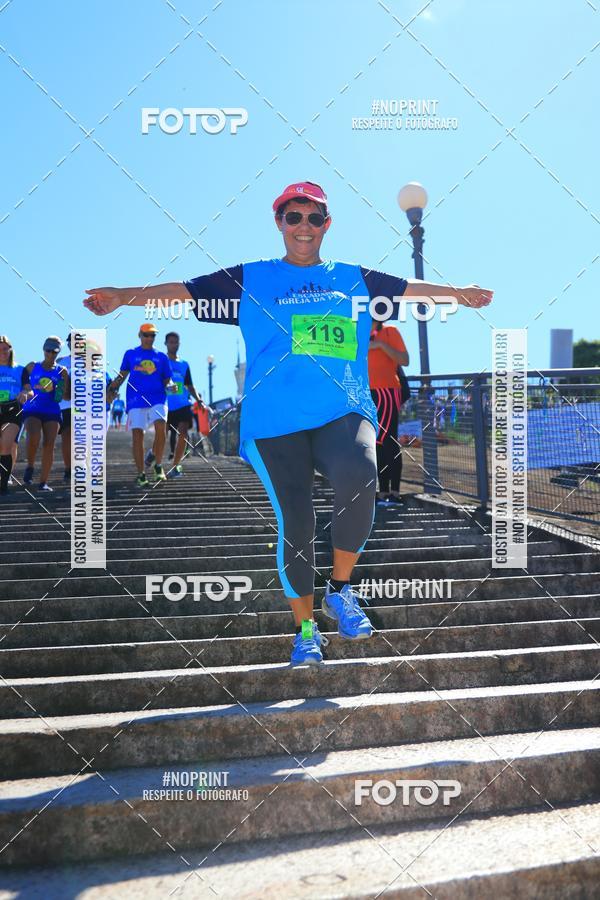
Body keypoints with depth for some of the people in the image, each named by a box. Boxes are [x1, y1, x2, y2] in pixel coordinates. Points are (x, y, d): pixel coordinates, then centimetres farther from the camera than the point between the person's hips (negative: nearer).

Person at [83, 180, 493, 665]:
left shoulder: (354, 278, 19)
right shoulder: (250, 278, 12)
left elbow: (409, 288, 30)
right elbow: (185, 290, 8)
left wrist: (458, 291, 33)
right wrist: (124, 295, -3)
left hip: (344, 413, 1)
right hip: (275, 423, 0)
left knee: (359, 479, -30)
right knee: (295, 525, -4)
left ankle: (341, 589, -6)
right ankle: (306, 629, 20)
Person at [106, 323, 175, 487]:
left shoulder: (161, 356, 13)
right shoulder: (130, 354, 12)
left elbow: (167, 380, 14)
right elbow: (122, 375, 17)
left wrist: (170, 386, -8)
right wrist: (112, 388, 1)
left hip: (157, 398, 0)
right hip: (136, 399, 0)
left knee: (161, 428, -23)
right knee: (137, 435, -4)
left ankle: (158, 466, -4)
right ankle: (141, 474, 5)